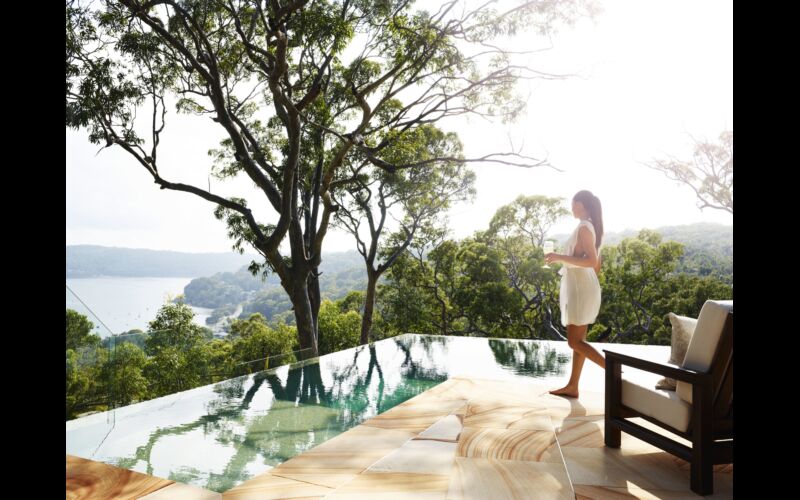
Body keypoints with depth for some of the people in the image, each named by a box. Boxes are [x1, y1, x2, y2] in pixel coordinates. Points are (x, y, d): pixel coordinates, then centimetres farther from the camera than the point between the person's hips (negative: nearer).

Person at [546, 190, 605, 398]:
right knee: (578, 340, 10)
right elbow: (596, 264, 19)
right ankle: (572, 387, 16)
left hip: (580, 289, -10)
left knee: (574, 341, -6)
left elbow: (592, 261, -24)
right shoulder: (591, 227, 14)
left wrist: (560, 257, -24)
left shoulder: (584, 227, -14)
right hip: (581, 288, 10)